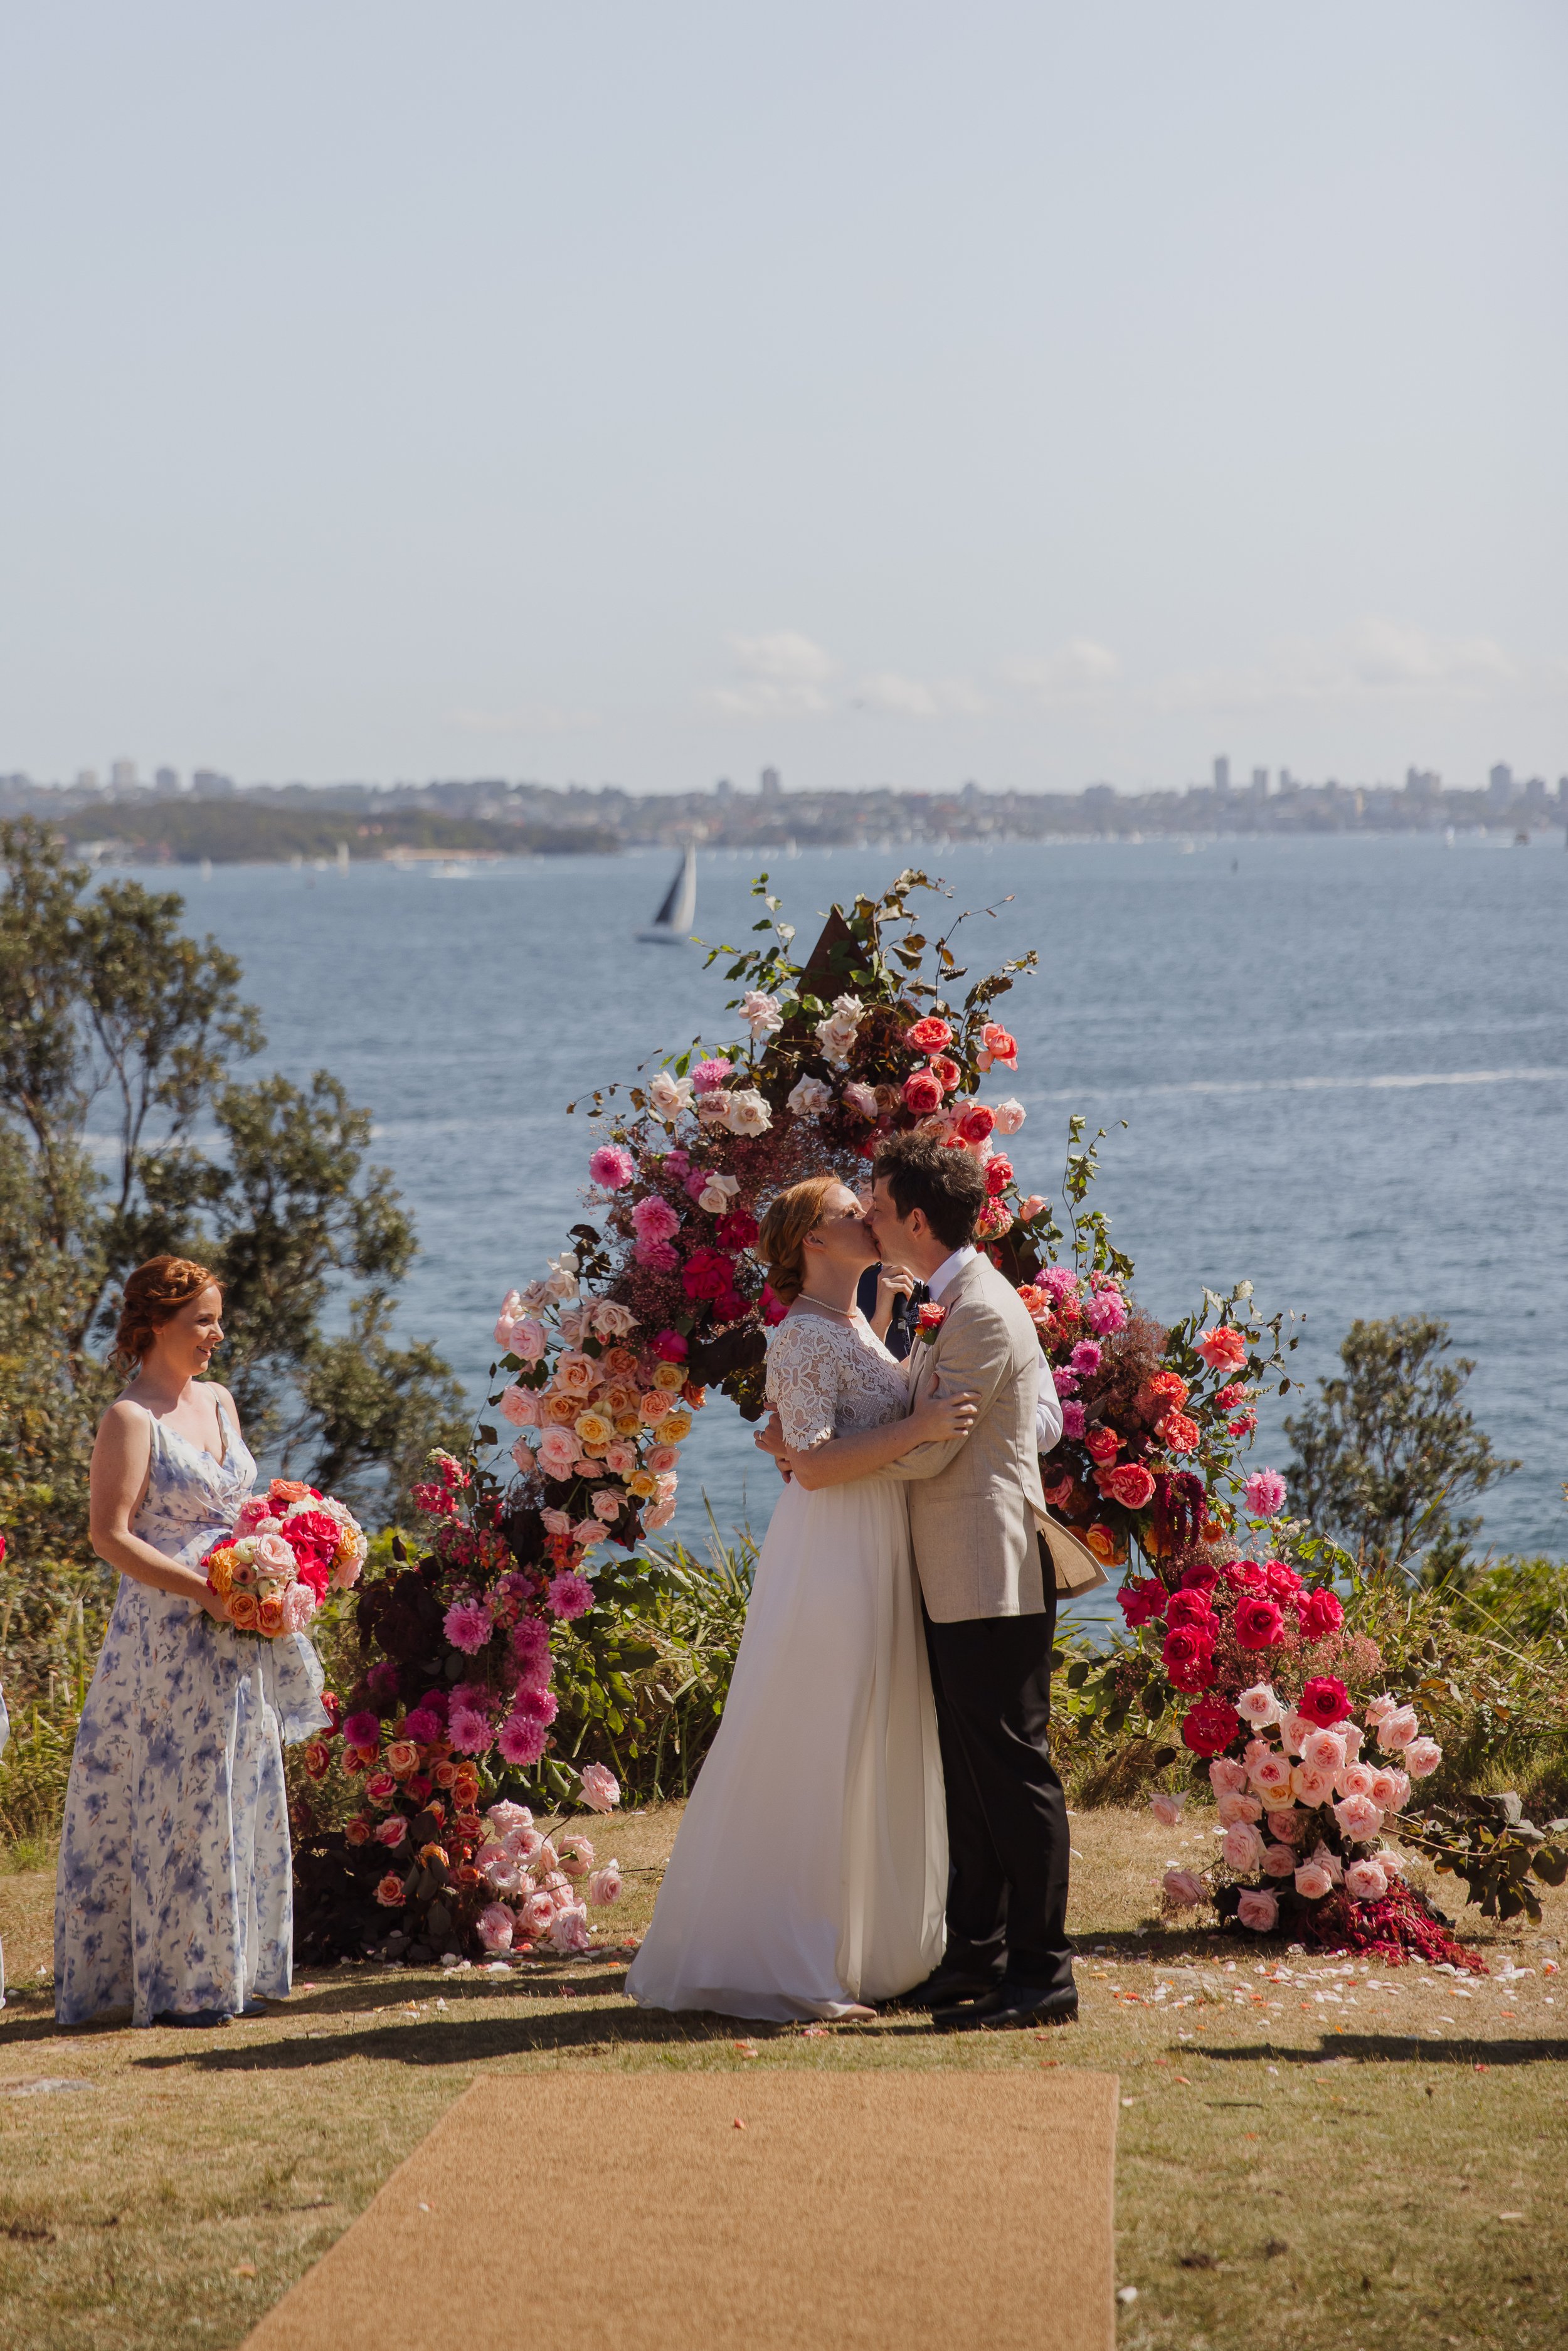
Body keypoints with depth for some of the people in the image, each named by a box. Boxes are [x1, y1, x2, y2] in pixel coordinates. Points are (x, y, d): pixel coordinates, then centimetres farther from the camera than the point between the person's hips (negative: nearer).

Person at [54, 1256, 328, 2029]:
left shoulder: (219, 1402, 12)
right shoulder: (131, 1420, -11)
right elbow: (111, 1536, -16)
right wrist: (205, 1591, -22)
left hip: (237, 1639, 8)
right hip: (170, 1638, -8)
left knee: (240, 1795, 11)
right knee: (179, 1798, -3)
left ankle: (228, 1969, 19)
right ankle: (174, 1983, 5)